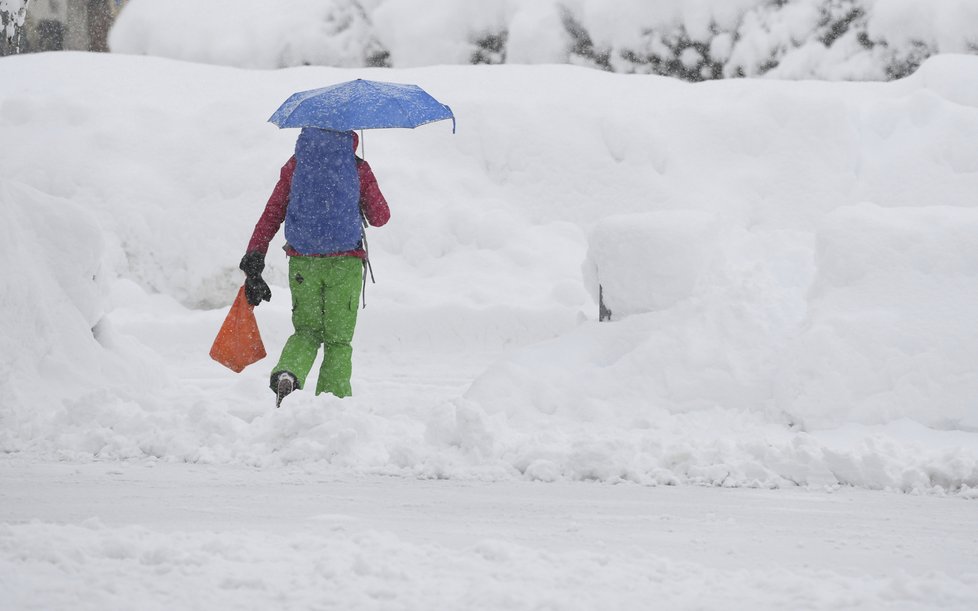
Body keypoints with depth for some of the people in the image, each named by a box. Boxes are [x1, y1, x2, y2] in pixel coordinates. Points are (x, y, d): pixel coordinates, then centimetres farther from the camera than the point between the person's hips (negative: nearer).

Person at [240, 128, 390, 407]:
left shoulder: (295, 165, 4)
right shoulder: (358, 168, 0)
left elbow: (271, 213, 1)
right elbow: (380, 217, 9)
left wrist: (253, 259, 1)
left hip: (302, 263, 2)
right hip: (345, 263, -2)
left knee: (307, 331, 16)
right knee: (338, 339, 10)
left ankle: (287, 373, -14)